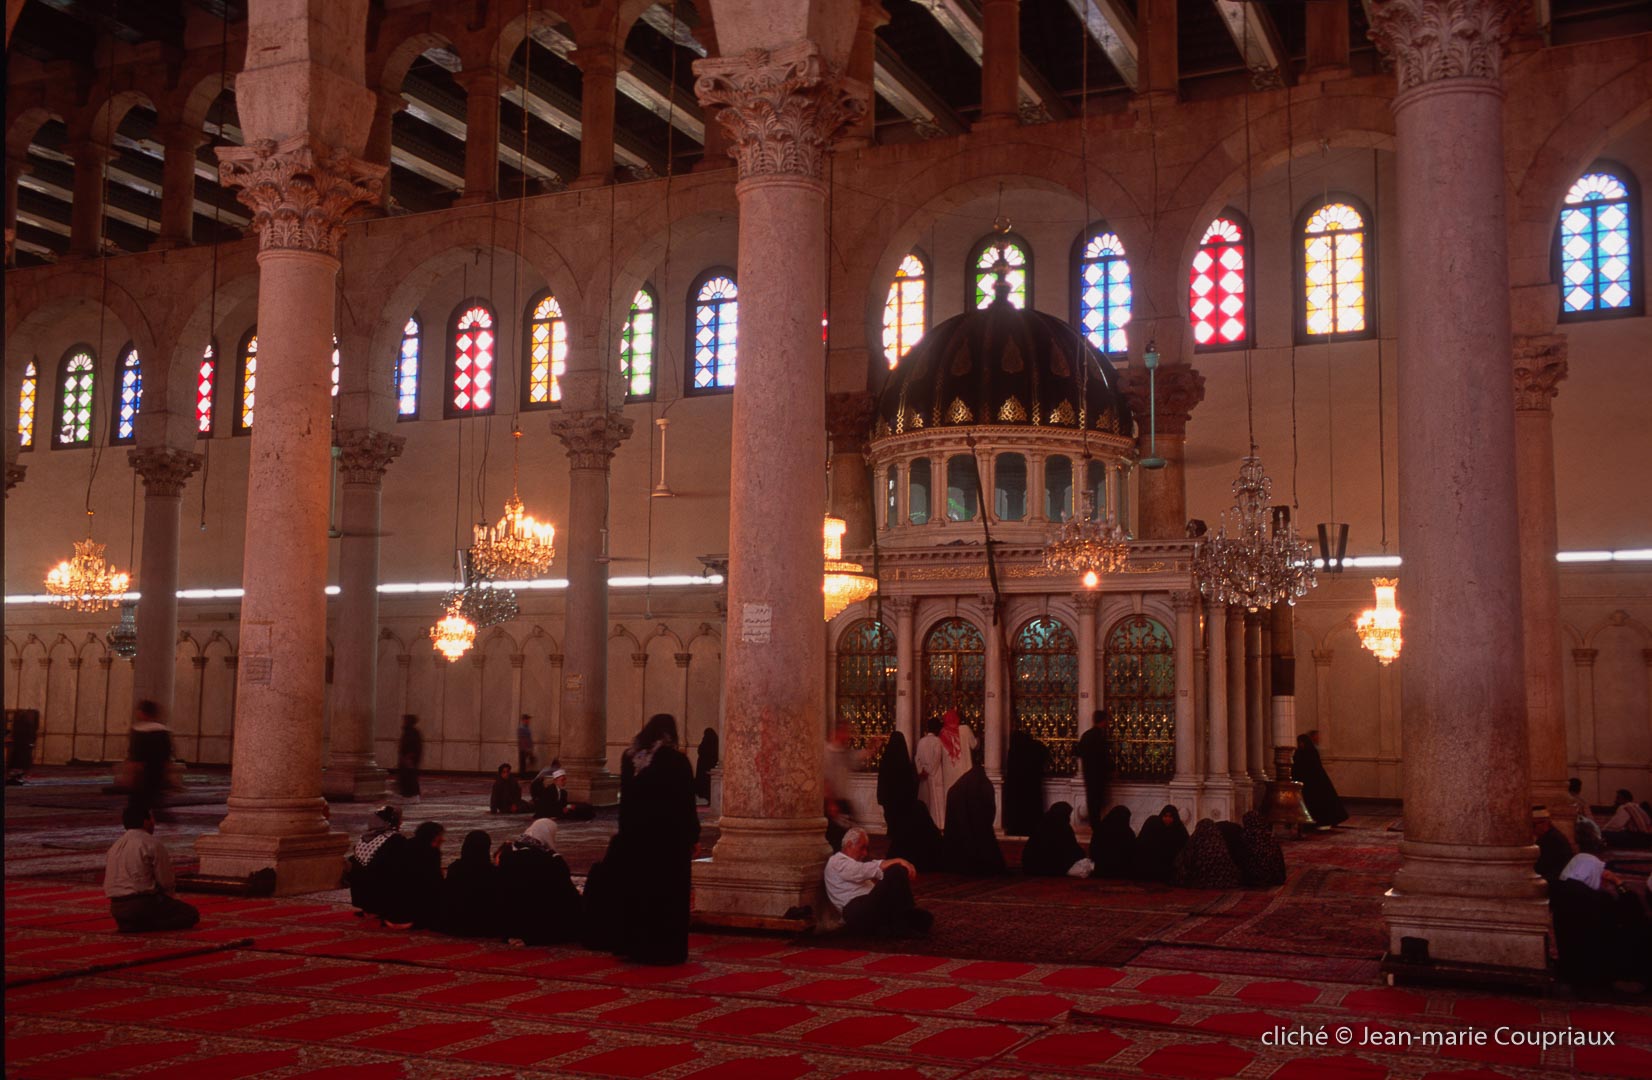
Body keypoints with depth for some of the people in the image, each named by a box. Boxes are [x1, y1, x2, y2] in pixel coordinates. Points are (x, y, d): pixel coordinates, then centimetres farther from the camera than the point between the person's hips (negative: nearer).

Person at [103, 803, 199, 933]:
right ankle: (142, 925, -9)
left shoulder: (116, 845, 12)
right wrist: (169, 897, 13)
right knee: (191, 913, 1)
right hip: (141, 904, -8)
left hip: (116, 908, 8)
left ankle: (130, 923, 8)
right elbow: (165, 880, -9)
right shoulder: (152, 843, -10)